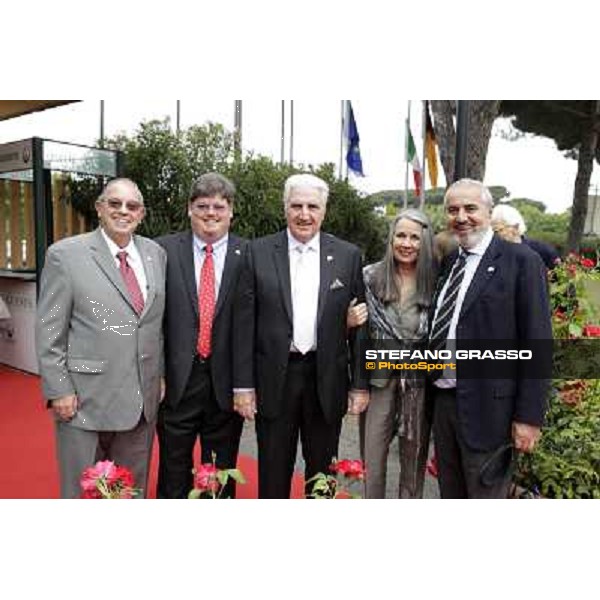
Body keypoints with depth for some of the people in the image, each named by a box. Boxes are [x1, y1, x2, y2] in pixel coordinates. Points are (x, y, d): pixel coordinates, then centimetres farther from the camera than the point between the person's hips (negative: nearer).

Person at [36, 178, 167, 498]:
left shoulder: (156, 254, 7)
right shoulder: (65, 254, -6)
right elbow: (49, 332, -7)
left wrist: (160, 375, 8)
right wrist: (58, 390, -10)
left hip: (142, 399, 4)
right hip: (85, 399, -3)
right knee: (82, 492, 13)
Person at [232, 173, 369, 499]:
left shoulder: (348, 255, 1)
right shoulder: (258, 252, -1)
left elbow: (359, 324, 2)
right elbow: (244, 323, -1)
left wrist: (360, 384, 0)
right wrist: (243, 384, -4)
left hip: (327, 381, 1)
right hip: (274, 378, 0)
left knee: (322, 473, 16)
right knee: (273, 476, 12)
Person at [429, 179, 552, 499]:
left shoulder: (521, 260, -10)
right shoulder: (450, 262, 11)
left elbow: (536, 343, -12)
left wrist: (529, 416, -14)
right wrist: (430, 393, 10)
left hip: (487, 406, -6)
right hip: (443, 400, 6)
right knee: (450, 493, 20)